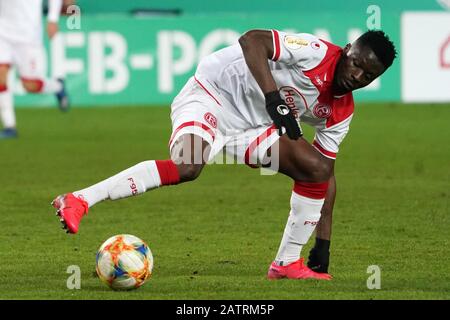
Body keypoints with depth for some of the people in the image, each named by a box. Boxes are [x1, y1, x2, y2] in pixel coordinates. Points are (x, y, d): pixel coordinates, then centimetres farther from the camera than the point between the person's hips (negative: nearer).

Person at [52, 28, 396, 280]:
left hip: (253, 127, 8)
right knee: (187, 166, -34)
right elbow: (252, 40, -27)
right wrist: (273, 96, -37)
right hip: (211, 95, -8)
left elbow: (327, 174, 11)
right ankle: (78, 201, -35)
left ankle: (287, 262, 6)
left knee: (317, 169, -4)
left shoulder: (341, 113, 3)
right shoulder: (316, 52, -18)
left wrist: (323, 243, 8)